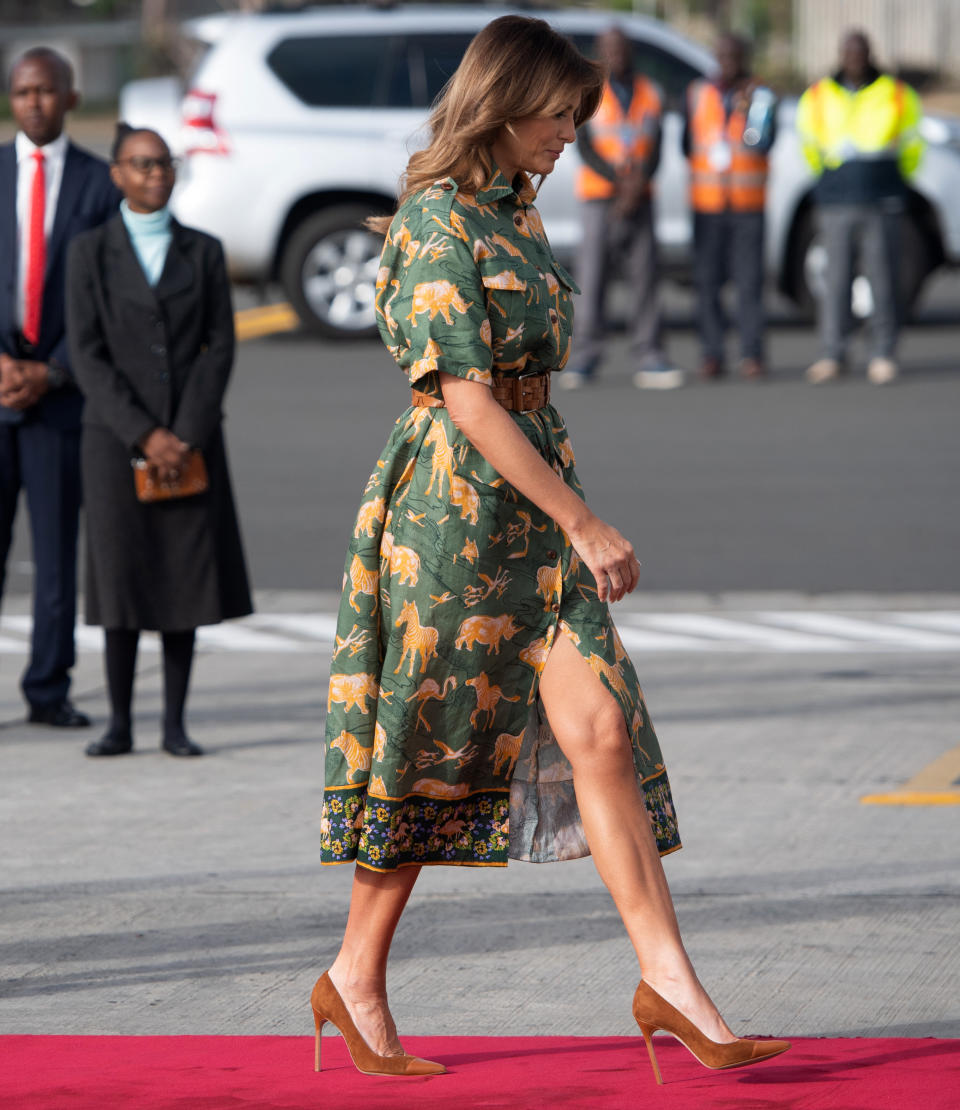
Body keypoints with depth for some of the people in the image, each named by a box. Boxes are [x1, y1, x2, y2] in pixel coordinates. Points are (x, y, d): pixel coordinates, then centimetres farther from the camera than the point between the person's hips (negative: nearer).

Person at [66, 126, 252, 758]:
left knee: (184, 580, 0)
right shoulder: (90, 253, 1)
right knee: (122, 580, -3)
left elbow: (220, 349, 1)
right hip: (116, 439, -1)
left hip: (191, 442, 2)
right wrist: (145, 436, -14)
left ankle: (176, 724, 7)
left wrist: (187, 438, -11)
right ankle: (120, 725, 5)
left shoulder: (204, 253, 7)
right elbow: (89, 357, -5)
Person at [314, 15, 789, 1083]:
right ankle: (356, 982, 18)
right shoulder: (436, 225, -15)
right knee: (430, 753, 3)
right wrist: (582, 522, -21)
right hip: (453, 506, -8)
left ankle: (668, 980, -7)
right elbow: (469, 400, -21)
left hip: (533, 502, 8)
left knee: (602, 733, -3)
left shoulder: (516, 212, 12)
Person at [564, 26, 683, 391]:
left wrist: (638, 186, -12)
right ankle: (585, 358, -2)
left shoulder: (650, 94, 12)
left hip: (638, 201, 2)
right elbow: (584, 148, -4)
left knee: (644, 277, -4)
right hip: (599, 197, -2)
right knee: (592, 276, -7)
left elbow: (655, 151, 6)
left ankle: (649, 360, -3)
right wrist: (620, 180, -16)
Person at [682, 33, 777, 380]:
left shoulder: (761, 96, 3)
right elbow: (687, 142, 18)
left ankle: (751, 355, -2)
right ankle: (712, 355, 1)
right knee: (707, 280, -2)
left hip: (747, 205, -2)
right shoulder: (698, 93, 11)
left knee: (749, 280, -5)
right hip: (707, 204, 2)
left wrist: (748, 110, -20)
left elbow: (762, 143, -10)